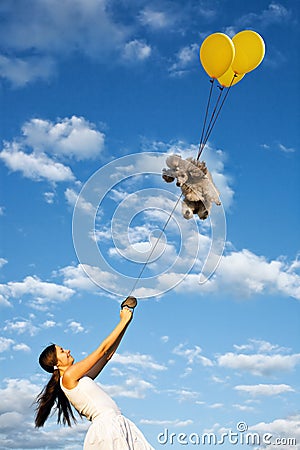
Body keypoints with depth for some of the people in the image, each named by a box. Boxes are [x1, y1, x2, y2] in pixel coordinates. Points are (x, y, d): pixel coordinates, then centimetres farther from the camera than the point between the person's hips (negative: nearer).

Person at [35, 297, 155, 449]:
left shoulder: (80, 378, 21)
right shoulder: (68, 377, -4)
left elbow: (108, 354, 22)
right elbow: (102, 349, -1)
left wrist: (125, 323, 20)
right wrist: (123, 321, 7)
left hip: (117, 424, 9)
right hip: (107, 425, -9)